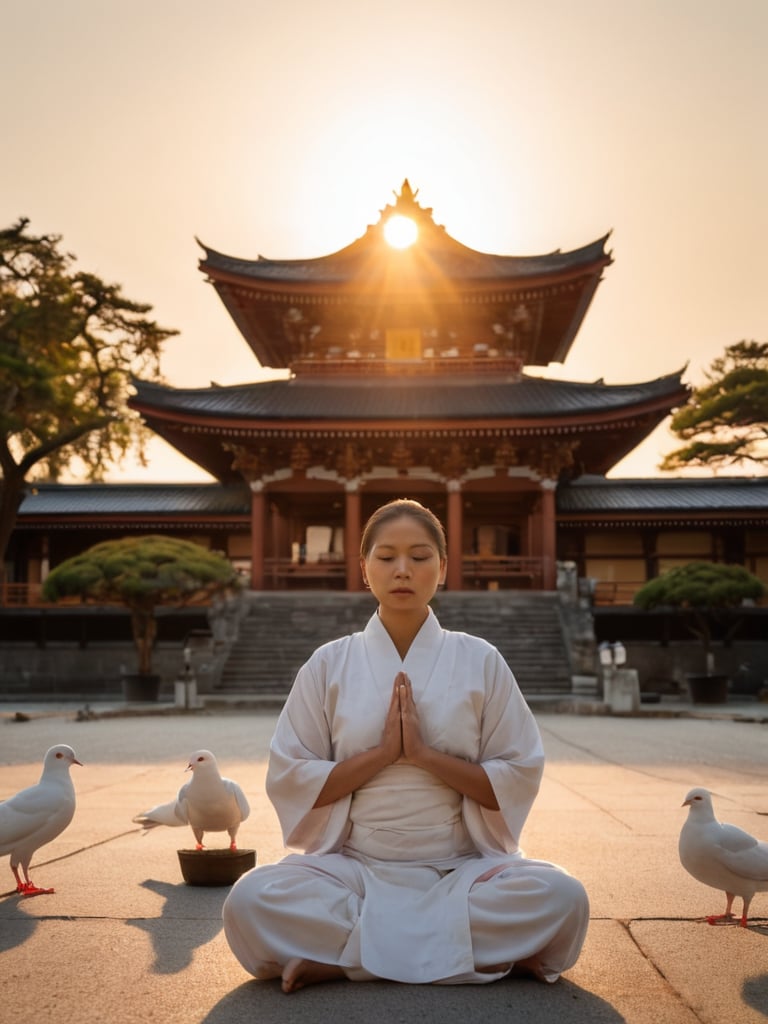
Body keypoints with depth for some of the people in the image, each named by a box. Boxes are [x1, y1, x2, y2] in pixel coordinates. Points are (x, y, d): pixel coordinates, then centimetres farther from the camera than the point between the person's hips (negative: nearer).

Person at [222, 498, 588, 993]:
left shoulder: (481, 661, 2)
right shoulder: (330, 664, 3)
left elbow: (520, 780, 0)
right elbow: (288, 781, 0)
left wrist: (425, 753, -13)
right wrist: (382, 753, -12)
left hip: (461, 869, 1)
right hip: (355, 867, 0)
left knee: (561, 897, -29)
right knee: (249, 902, -28)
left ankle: (338, 956, -19)